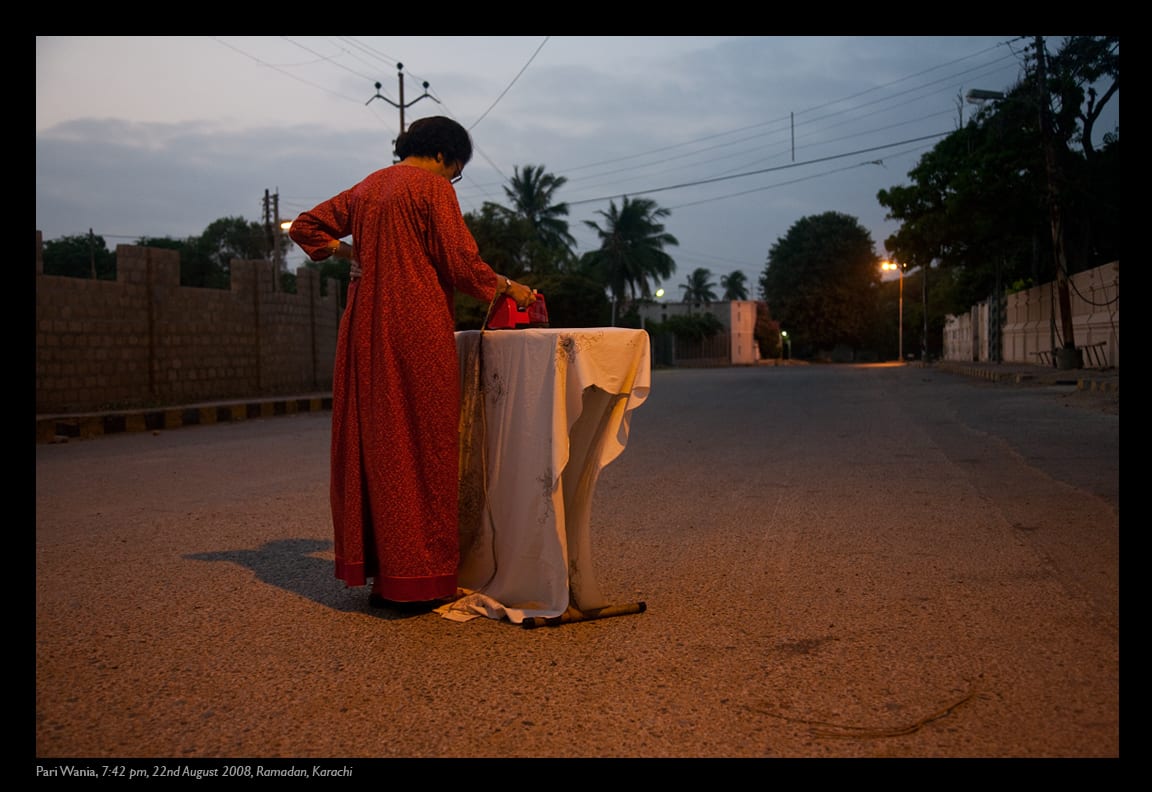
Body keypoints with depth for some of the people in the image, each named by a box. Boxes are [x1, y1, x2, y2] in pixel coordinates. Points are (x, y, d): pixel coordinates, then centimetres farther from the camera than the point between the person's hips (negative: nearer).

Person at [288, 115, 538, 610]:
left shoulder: (366, 189, 19)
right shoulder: (432, 188, -3)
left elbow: (304, 227, 25)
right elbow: (461, 262, -8)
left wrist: (355, 254, 18)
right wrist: (507, 287, 6)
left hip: (366, 328, 8)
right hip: (417, 328, -7)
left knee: (371, 443, 9)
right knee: (420, 446, -4)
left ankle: (375, 570, 14)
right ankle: (418, 580, -1)